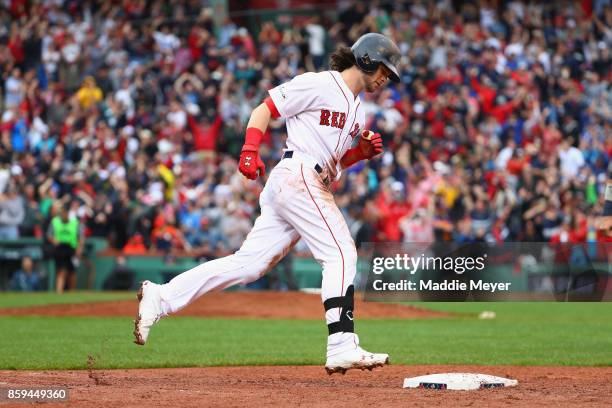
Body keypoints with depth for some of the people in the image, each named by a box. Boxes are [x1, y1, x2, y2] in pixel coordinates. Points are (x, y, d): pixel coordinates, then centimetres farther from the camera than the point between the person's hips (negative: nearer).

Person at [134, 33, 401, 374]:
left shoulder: (357, 109, 24)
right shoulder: (318, 84, -3)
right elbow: (264, 110, -5)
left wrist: (363, 152, 6)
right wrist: (250, 150, -19)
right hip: (298, 176, -9)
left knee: (249, 263, 1)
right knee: (341, 253, -13)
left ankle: (161, 297, 0)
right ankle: (342, 346, -18)